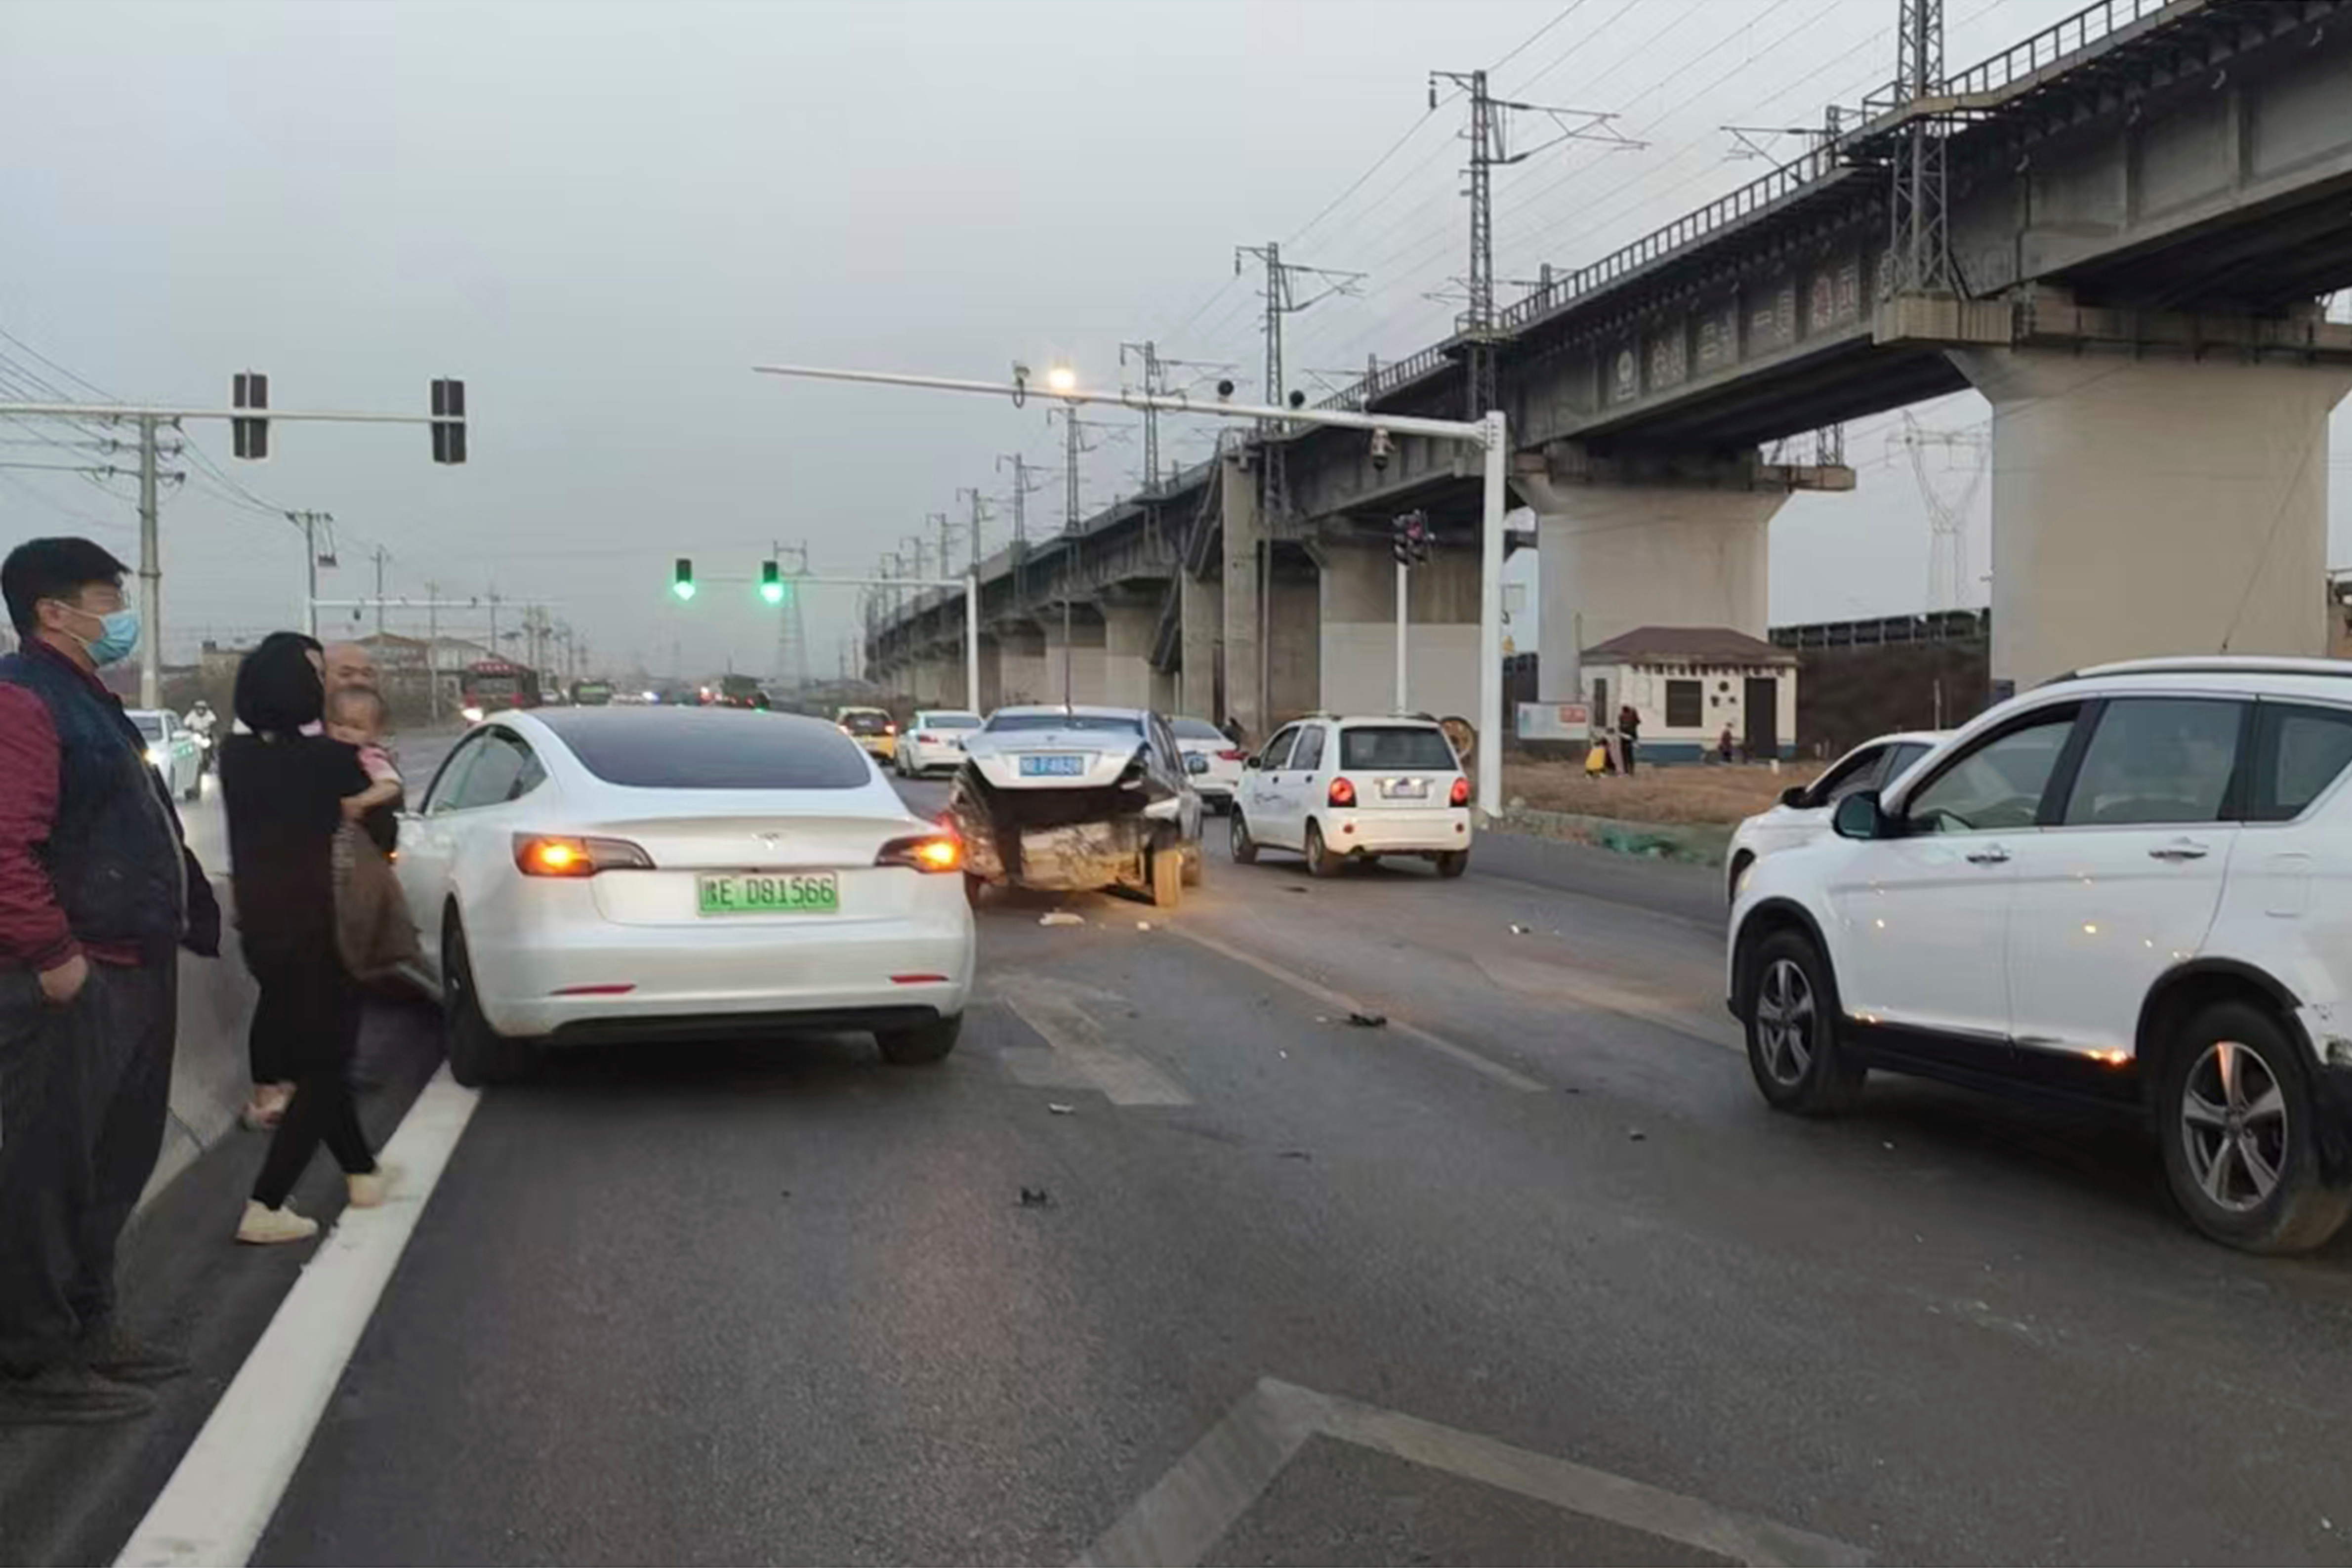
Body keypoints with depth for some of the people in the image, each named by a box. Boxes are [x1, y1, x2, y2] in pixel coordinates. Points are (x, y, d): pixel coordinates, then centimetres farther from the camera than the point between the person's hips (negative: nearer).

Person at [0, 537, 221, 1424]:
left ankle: (87, 1330, 29)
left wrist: (189, 925, 20)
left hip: (133, 972, 11)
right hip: (73, 983, -11)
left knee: (113, 1166, 18)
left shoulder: (87, 700, 19)